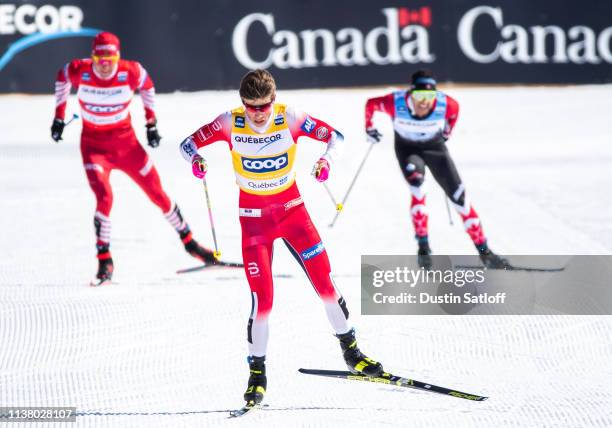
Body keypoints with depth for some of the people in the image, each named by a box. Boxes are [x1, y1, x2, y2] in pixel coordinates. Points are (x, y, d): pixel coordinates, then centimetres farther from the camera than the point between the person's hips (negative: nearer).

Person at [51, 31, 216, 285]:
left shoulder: (130, 72, -17)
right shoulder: (79, 71, -17)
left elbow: (147, 86, 5)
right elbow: (61, 78, 7)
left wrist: (151, 123, 7)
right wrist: (59, 117, 10)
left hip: (126, 142, 1)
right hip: (94, 145, -1)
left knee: (157, 194, 7)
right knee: (104, 197, -21)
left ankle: (188, 241, 28)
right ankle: (104, 262, -11)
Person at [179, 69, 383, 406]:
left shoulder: (290, 119, -13)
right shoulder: (230, 124, -13)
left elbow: (335, 136, -6)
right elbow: (189, 143, -5)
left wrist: (326, 159, -28)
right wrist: (195, 158, -28)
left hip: (292, 210, 1)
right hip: (254, 217, -1)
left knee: (325, 283, -3)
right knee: (262, 298, -10)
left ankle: (351, 352, 18)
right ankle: (257, 372, 7)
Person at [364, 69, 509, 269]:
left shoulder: (445, 104, -30)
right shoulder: (396, 103, -33)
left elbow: (454, 110, -4)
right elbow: (371, 104, -12)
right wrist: (369, 128, 2)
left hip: (435, 146, 2)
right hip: (407, 148, -2)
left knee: (459, 196, -2)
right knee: (416, 181, -31)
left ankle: (484, 252, 10)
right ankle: (423, 245, -20)